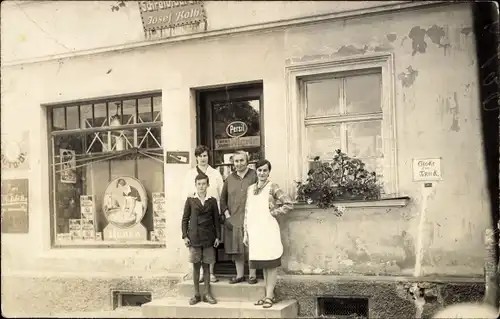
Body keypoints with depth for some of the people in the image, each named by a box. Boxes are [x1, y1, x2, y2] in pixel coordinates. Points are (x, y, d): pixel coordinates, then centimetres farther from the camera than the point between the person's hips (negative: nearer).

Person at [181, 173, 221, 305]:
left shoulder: (212, 201, 4)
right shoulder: (190, 200, 2)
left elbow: (216, 220, 7)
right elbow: (185, 219, 4)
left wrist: (217, 236, 2)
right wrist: (185, 236, -2)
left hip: (208, 238, 1)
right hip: (194, 238, -1)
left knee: (206, 265, 6)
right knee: (196, 265, 3)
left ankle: (207, 293, 14)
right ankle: (196, 294, 12)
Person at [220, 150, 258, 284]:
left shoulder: (255, 176, -2)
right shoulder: (229, 179, 9)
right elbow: (223, 199, 12)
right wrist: (227, 215, 1)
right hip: (233, 219, 3)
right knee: (236, 248, 8)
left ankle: (252, 275, 11)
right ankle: (240, 275, 17)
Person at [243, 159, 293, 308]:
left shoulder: (272, 187, -4)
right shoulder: (250, 189, 13)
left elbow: (289, 204, -8)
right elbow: (247, 212, 15)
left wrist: (274, 213, -10)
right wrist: (246, 232, 12)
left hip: (268, 231, -6)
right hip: (255, 232, 6)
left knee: (271, 264, -2)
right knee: (263, 264, 11)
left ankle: (269, 296, 2)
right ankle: (268, 295, 19)